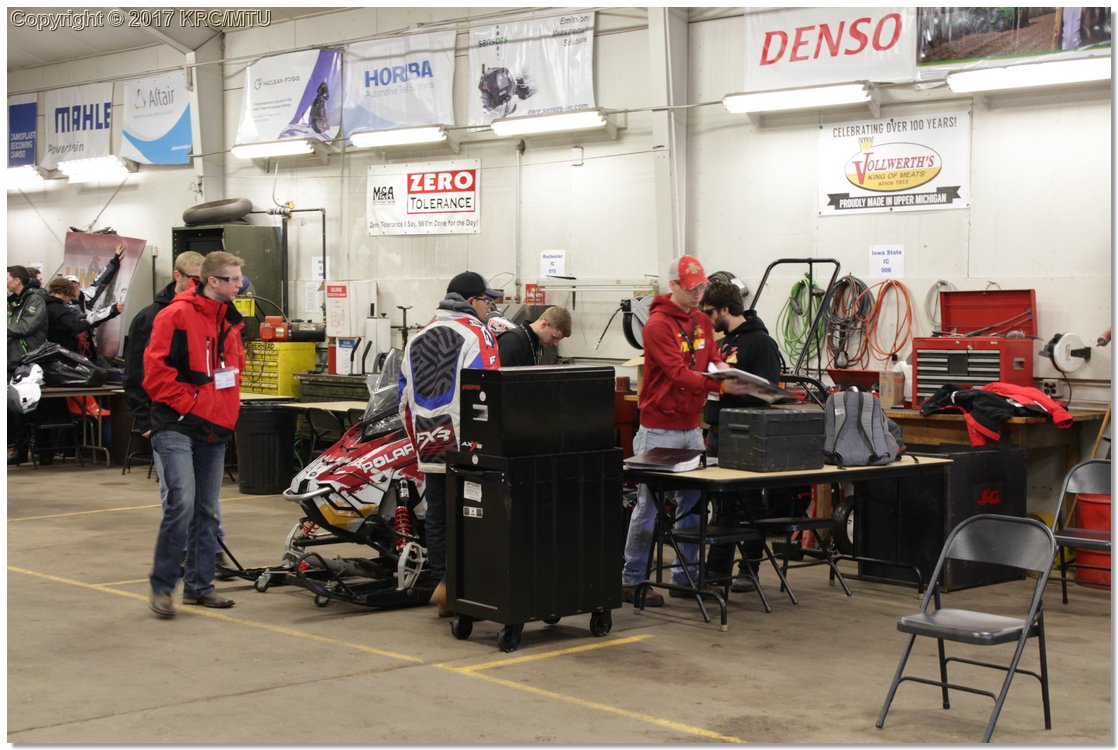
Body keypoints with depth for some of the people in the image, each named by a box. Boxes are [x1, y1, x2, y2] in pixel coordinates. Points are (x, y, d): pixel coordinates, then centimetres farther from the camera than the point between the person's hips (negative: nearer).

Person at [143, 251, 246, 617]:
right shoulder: (177, 315, -10)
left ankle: (199, 584, 21)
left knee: (207, 510, 11)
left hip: (215, 430, 8)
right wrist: (190, 405, -14)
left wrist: (228, 411, 13)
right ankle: (162, 586, -6)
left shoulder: (231, 321, 13)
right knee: (182, 502, -17)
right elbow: (156, 371, -14)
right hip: (178, 426, -7)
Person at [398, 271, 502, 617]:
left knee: (436, 518, 10)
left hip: (429, 448, 7)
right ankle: (454, 585, -12)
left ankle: (445, 592, 15)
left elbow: (404, 398, 17)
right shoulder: (477, 335, -6)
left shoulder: (417, 339, 16)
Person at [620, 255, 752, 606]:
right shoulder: (658, 324, -13)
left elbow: (711, 359, 10)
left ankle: (685, 577, 17)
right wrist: (720, 385, -32)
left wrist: (721, 366, -13)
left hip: (692, 427, 7)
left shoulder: (702, 322, 12)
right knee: (649, 504, -3)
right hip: (660, 429, -7)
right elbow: (678, 374, -22)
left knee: (693, 501, 8)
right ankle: (632, 580, 5)